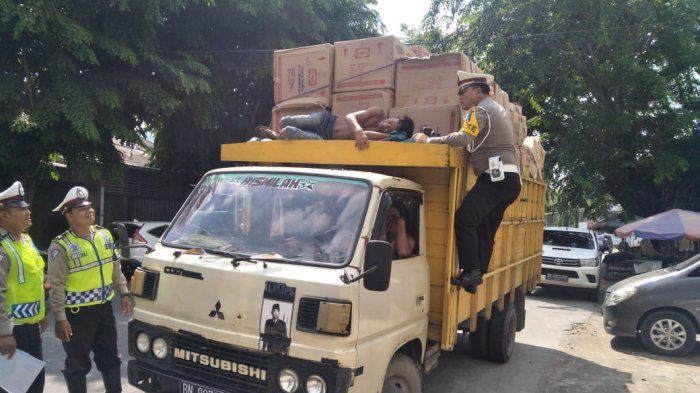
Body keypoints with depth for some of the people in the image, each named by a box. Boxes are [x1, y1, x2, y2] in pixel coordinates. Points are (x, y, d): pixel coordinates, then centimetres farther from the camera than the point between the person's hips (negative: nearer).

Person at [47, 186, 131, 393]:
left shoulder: (105, 235, 5)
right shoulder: (61, 246, -15)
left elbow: (115, 268, 13)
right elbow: (56, 285, -15)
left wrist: (123, 293, 9)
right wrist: (60, 318, -16)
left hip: (104, 308, 6)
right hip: (77, 313, -6)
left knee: (110, 358, 17)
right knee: (78, 364, 8)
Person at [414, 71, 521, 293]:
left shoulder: (480, 110, -3)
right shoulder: (498, 110, 28)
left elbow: (463, 138, -21)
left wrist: (430, 140, -14)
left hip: (496, 175, -10)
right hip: (510, 177, 10)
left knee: (464, 218, -18)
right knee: (485, 230, 8)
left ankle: (471, 272, -20)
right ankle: (478, 275, 9)